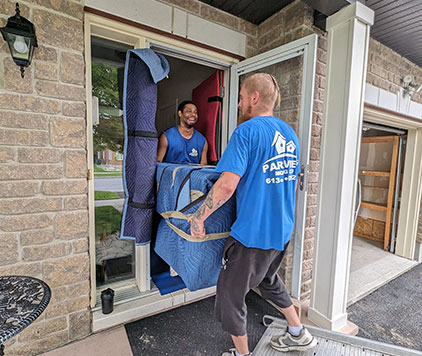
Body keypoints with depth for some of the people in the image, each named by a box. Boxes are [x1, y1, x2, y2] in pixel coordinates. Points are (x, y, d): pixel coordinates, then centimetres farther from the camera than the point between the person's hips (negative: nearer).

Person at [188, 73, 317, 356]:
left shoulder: (247, 131, -16)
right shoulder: (290, 133, 9)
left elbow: (227, 185, -27)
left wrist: (198, 218, -15)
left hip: (253, 232, -8)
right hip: (283, 229, 9)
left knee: (230, 295, 14)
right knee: (269, 280, 31)